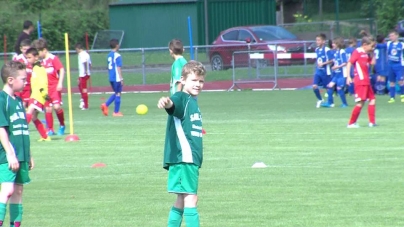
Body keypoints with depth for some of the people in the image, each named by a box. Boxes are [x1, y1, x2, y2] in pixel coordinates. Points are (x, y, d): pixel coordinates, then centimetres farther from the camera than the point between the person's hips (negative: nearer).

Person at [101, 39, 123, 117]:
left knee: (116, 93, 20)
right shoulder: (117, 56, -13)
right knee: (118, 94, 2)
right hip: (117, 78, -8)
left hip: (111, 78, 8)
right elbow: (118, 68, -16)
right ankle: (116, 112, 5)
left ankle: (105, 105, 4)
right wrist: (121, 79, -14)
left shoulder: (109, 55, 11)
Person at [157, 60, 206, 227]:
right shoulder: (181, 98, -11)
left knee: (182, 201, 13)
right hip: (183, 158, -10)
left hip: (191, 159, 10)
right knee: (190, 199, -13)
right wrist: (166, 102, -58)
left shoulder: (193, 101, 16)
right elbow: (173, 103, -37)